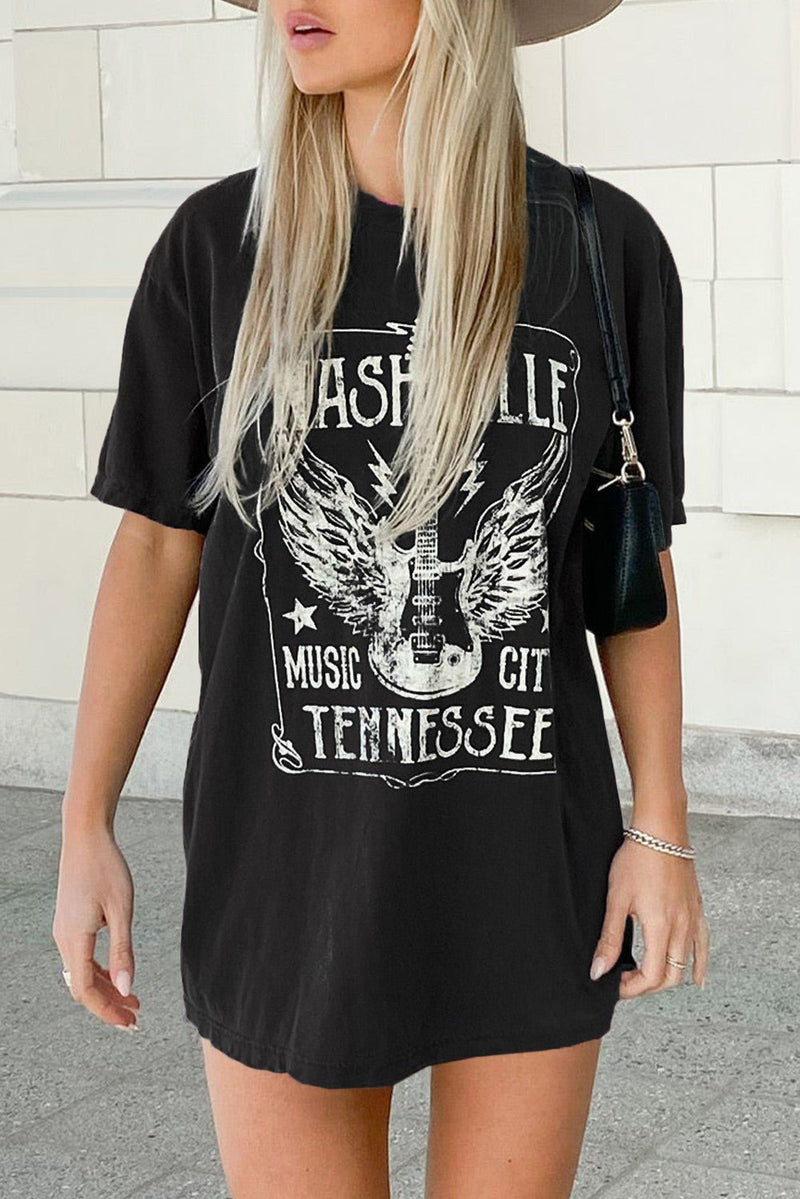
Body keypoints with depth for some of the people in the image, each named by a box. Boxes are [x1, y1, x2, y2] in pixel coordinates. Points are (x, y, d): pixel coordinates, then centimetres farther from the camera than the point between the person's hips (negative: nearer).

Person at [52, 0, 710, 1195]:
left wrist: (664, 830, -3)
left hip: (525, 857, 0)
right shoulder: (219, 243, -5)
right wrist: (85, 833, 0)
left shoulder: (606, 247, -4)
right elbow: (156, 543, 1)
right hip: (291, 856, 0)